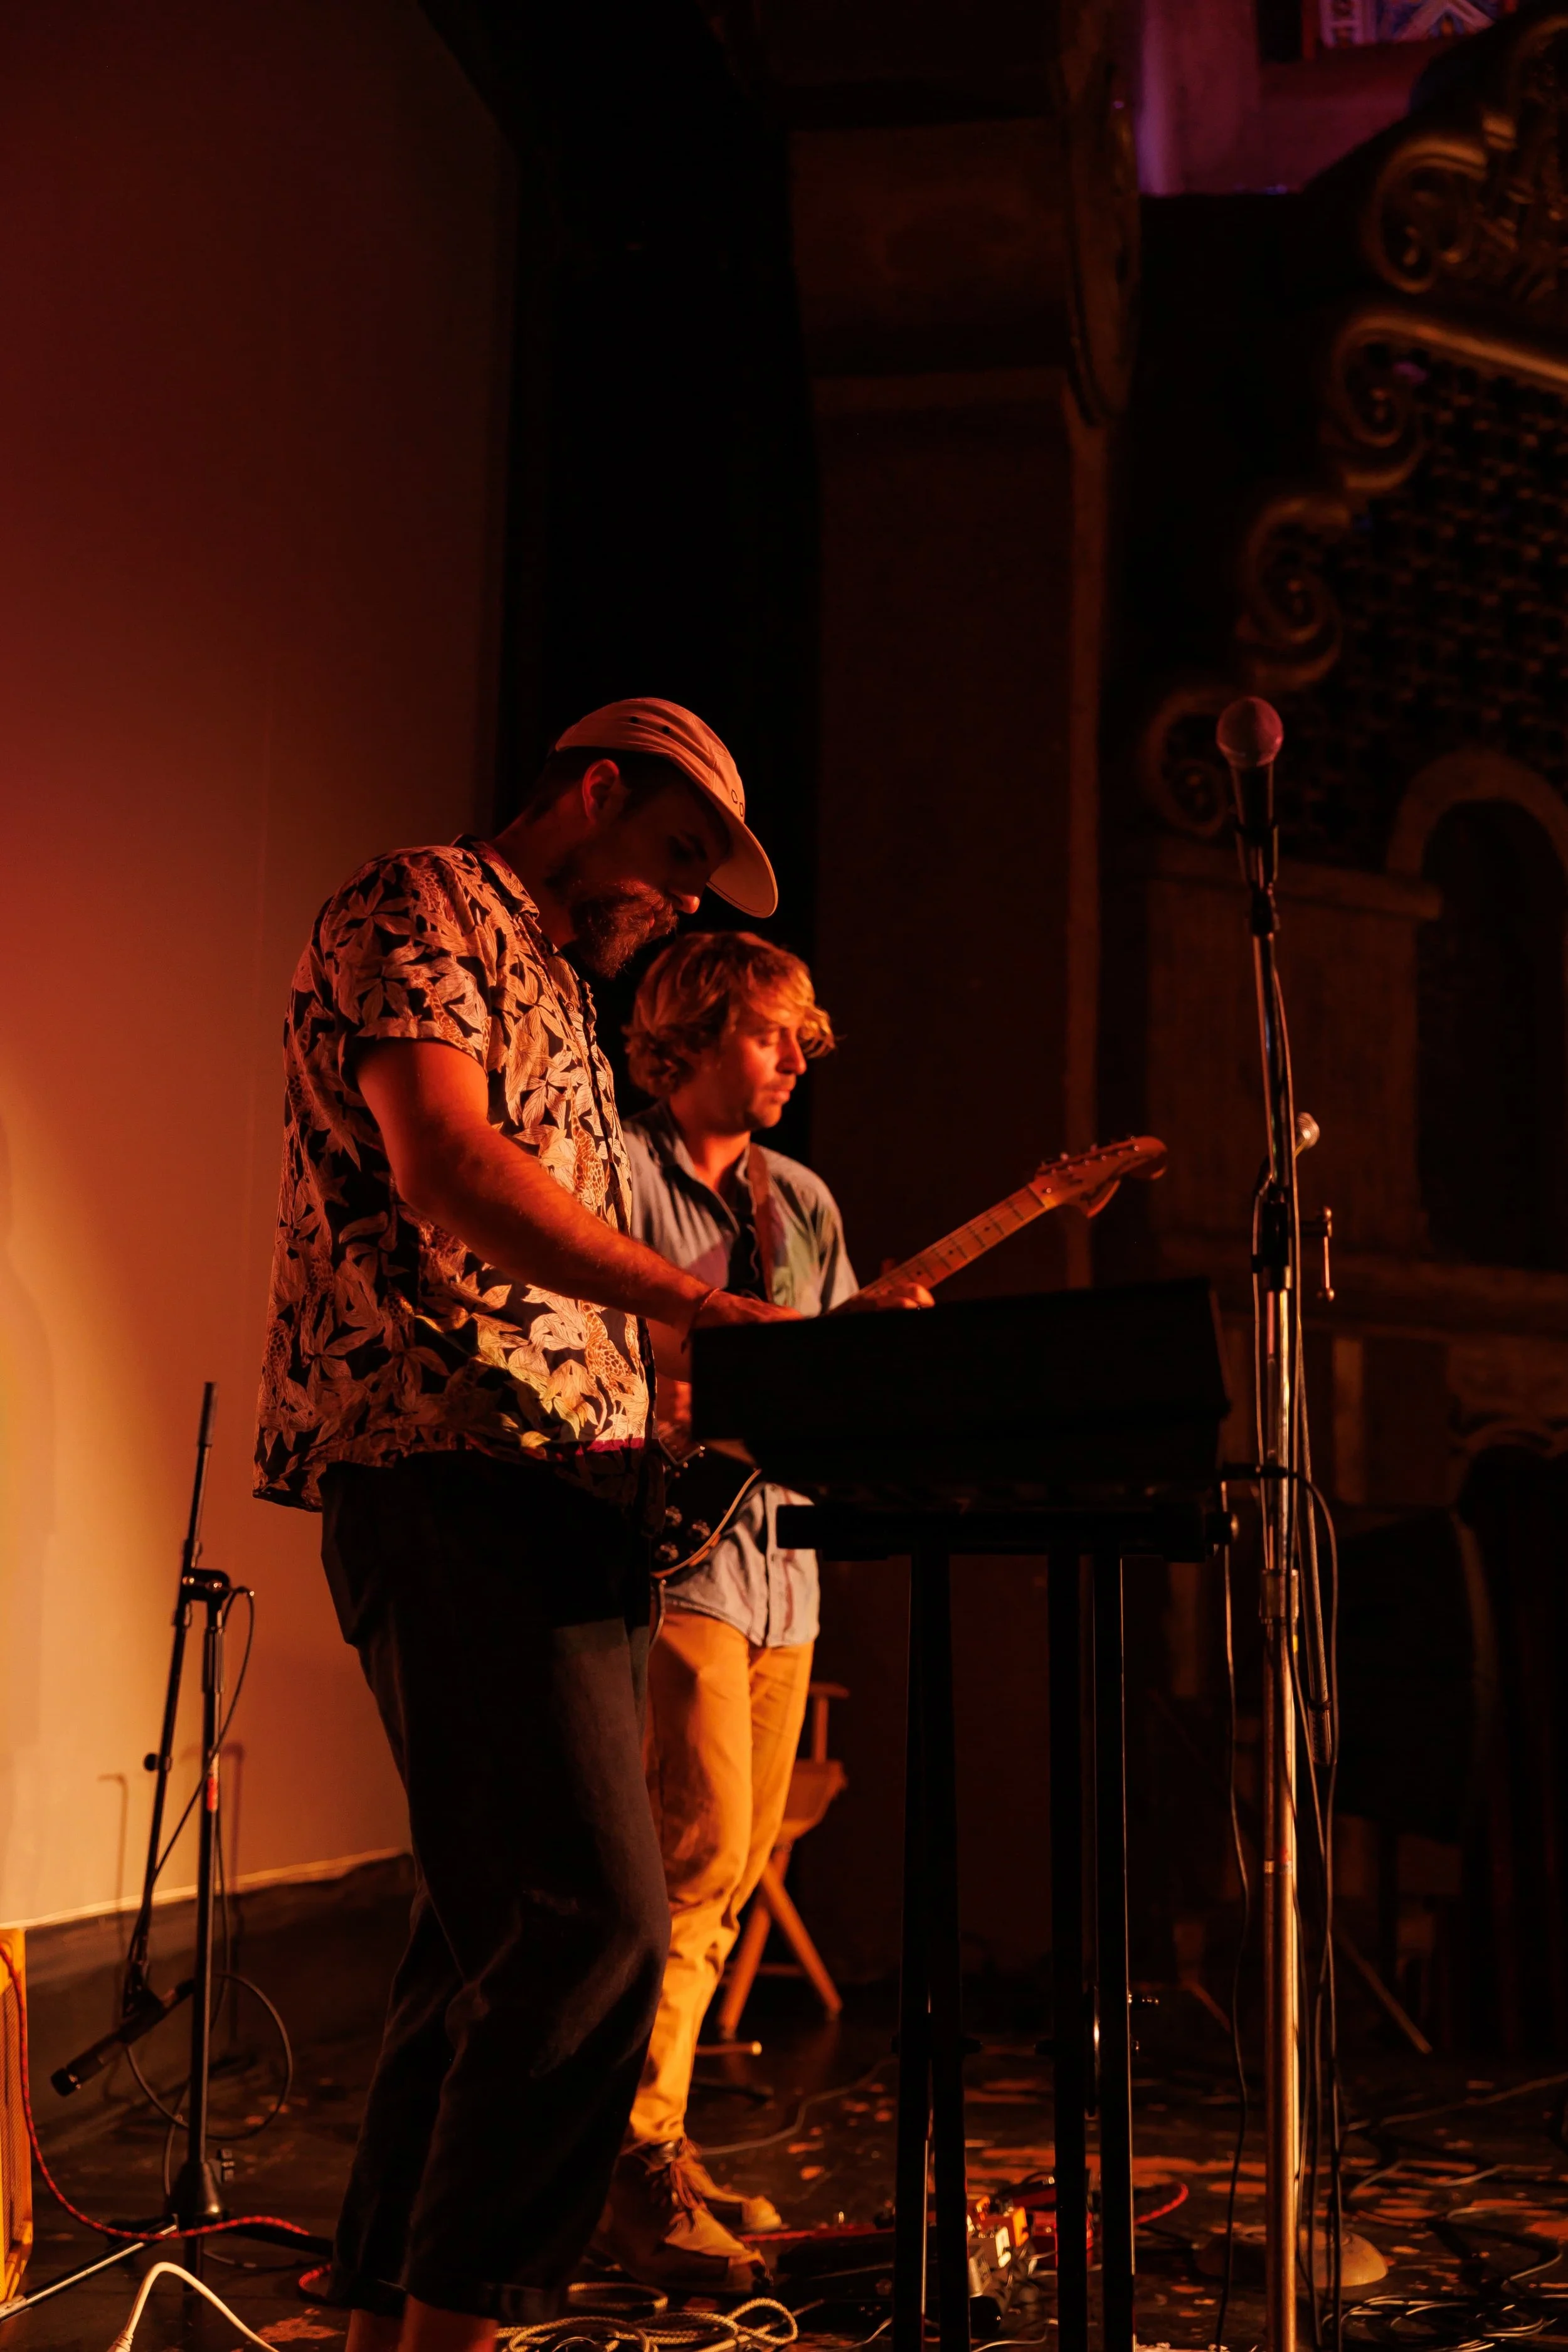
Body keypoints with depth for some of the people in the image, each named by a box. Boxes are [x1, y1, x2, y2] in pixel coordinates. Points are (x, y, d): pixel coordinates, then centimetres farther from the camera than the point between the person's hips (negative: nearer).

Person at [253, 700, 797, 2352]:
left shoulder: (548, 983, 28)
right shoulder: (413, 911, -2)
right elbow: (449, 1171, -19)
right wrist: (711, 1311, -23)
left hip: (560, 1489, 10)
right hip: (453, 1474, -10)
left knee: (498, 1924, 11)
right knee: (590, 1918, -15)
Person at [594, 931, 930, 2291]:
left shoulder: (805, 1204, 19)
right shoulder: (620, 1171, -4)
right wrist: (673, 1404, -25)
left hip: (780, 1555, 8)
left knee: (733, 1871, 10)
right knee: (702, 1850, -15)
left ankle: (654, 2141, 21)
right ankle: (636, 2162, -6)